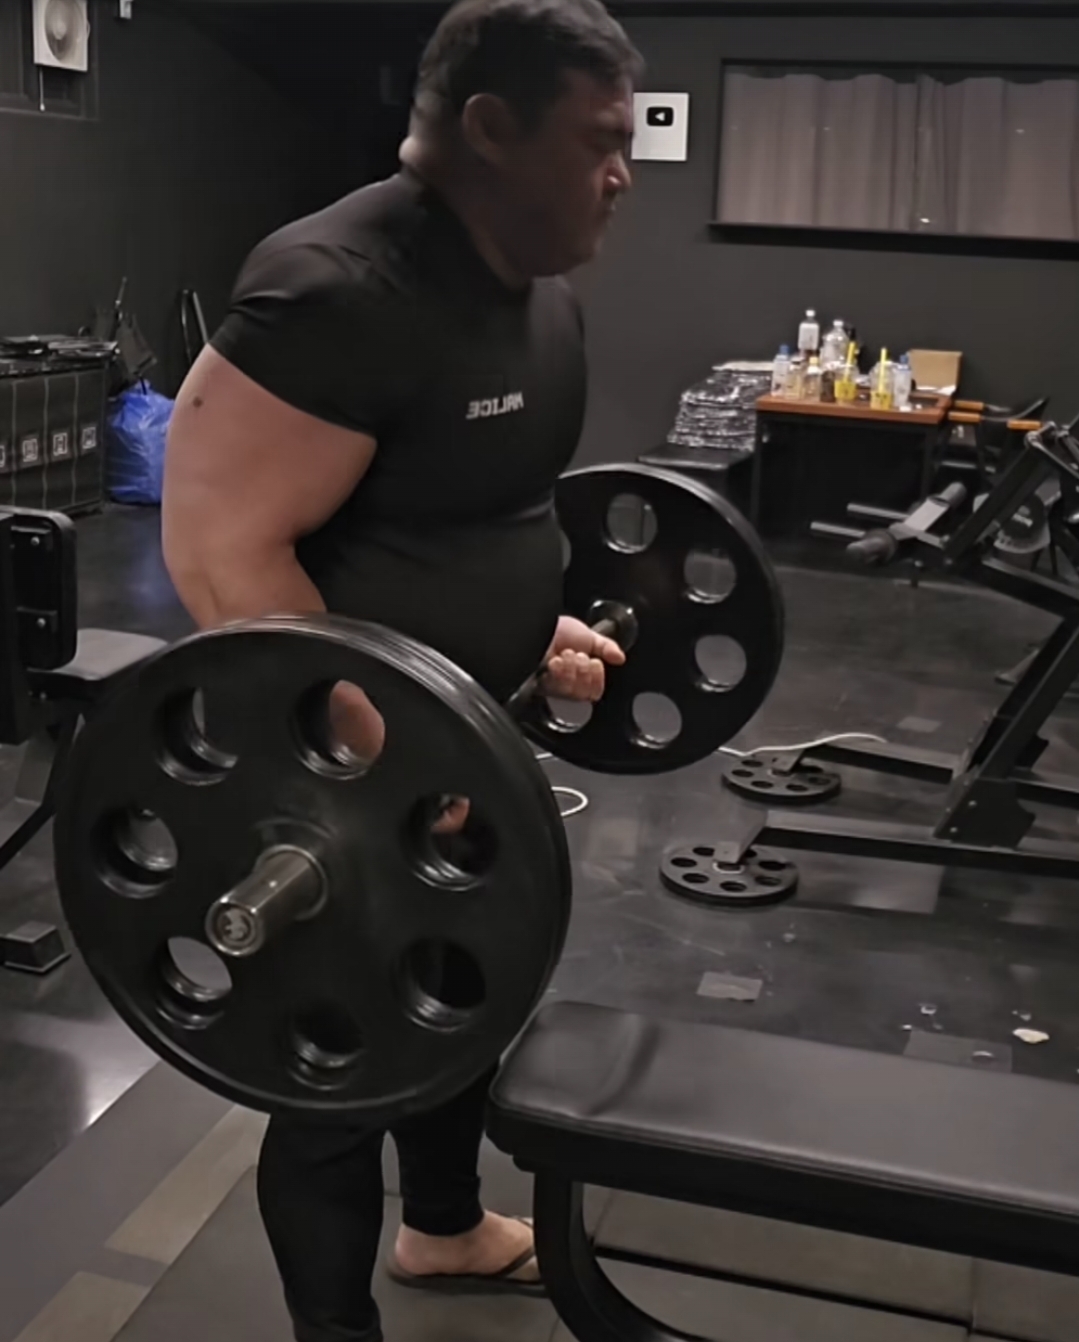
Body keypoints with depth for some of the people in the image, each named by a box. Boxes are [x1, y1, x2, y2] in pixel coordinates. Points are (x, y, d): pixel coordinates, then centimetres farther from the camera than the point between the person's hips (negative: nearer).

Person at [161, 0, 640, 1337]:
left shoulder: (537, 289, 3)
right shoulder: (340, 290, -27)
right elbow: (222, 543, -28)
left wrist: (539, 628, 9)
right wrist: (380, 755, -31)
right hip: (333, 767, -9)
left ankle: (444, 1229, 51)